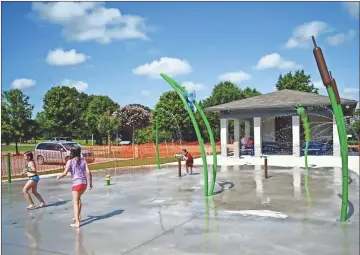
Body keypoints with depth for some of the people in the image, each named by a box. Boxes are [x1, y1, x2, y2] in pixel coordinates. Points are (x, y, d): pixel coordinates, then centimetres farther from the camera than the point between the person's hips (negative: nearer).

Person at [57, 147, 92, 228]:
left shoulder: (70, 161, -2)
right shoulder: (83, 161, 8)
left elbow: (65, 173, -10)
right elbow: (88, 172, 0)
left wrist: (59, 176, 11)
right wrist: (90, 183, 8)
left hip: (76, 183, -5)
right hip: (84, 183, 5)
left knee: (76, 203, 0)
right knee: (78, 198, 28)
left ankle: (77, 223, -3)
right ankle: (78, 217, 34)